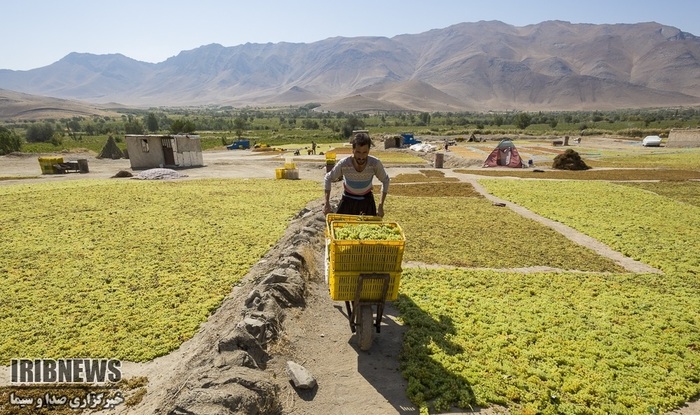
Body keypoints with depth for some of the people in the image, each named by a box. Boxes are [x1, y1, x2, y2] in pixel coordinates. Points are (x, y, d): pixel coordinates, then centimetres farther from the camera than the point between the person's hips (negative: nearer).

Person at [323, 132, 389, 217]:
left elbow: (385, 181, -7)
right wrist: (327, 203, -14)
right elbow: (328, 179, -9)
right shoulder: (343, 164, -26)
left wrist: (381, 206, -10)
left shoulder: (375, 164, -25)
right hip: (348, 200, 0)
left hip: (367, 200, 1)